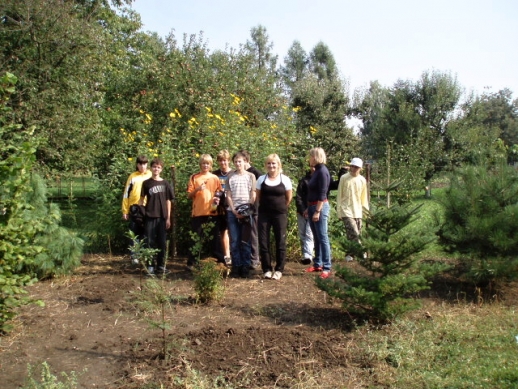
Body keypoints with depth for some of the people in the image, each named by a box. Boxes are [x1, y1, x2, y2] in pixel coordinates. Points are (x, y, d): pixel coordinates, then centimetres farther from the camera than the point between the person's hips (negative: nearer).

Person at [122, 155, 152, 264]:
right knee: (134, 233, 4)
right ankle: (134, 256, 11)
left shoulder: (151, 176, 6)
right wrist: (125, 211, 0)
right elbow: (126, 194, 4)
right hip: (135, 209, 0)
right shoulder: (133, 176, 4)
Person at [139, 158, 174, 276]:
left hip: (162, 217, 1)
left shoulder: (165, 184, 5)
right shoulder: (146, 183, 4)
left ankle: (161, 266, 14)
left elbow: (168, 201, 6)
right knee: (150, 242, 1)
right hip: (150, 216, -1)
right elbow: (142, 199, 7)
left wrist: (168, 218, 2)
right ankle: (151, 265, 8)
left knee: (162, 242, 5)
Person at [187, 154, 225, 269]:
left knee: (215, 238, 8)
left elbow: (220, 193, 13)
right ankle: (192, 262, 12)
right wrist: (197, 189, -17)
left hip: (212, 212, 1)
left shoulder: (215, 178, 7)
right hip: (198, 213, -1)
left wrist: (217, 199, -8)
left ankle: (220, 261, 15)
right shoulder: (194, 177, 3)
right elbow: (189, 195, 1)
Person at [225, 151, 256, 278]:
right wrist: (234, 211, -7)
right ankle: (236, 266, 7)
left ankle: (246, 266, 5)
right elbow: (228, 196, 6)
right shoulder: (230, 177, 10)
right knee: (234, 240, 1)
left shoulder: (250, 176, 7)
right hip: (232, 212, 1)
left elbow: (253, 196, 3)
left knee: (245, 241, 0)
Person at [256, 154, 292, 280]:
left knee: (280, 242, 3)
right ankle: (267, 269, 14)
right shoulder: (261, 179, 2)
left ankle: (279, 270, 16)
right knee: (263, 242, 1)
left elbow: (289, 198, 8)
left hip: (280, 214, -1)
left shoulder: (285, 179, -2)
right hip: (264, 213, 2)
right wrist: (266, 205, 13)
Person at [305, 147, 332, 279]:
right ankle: (317, 264, 21)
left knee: (323, 237, -6)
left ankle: (327, 268, -1)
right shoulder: (316, 171, 13)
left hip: (320, 207, -10)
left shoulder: (322, 171, -14)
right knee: (316, 237, 13)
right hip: (312, 206, 10)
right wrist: (309, 208, 21)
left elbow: (322, 194, -19)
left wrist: (317, 211, -21)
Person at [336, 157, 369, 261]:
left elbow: (364, 197, 14)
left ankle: (349, 254, 17)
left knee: (358, 234, 6)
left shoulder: (362, 180, 6)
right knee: (354, 233, -16)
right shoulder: (344, 178, -4)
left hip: (358, 211, 4)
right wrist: (339, 211, -2)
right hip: (346, 211, -4)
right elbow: (339, 195, 0)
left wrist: (366, 210, 11)